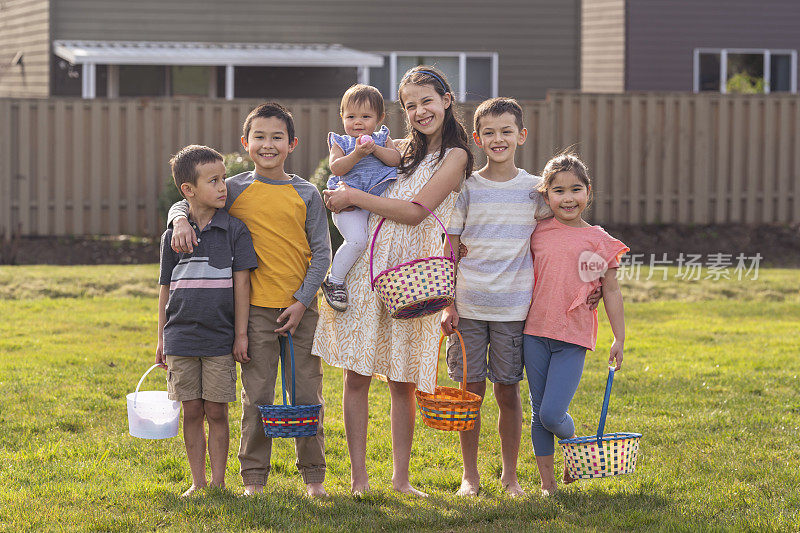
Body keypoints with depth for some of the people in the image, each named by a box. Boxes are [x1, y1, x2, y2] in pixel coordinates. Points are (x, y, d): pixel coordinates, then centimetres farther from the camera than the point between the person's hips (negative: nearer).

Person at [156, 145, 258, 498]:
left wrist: (241, 334, -5)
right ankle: (197, 482, 14)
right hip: (181, 337, 2)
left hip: (220, 338, -2)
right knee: (192, 412, 5)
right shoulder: (172, 236, 5)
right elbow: (166, 290, 11)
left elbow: (241, 284, -2)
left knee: (216, 412, 0)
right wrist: (161, 340, 12)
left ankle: (218, 482, 8)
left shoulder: (235, 231, -1)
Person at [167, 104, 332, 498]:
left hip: (301, 307, 0)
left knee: (308, 394, 4)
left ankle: (313, 476, 14)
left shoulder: (306, 194, 3)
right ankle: (253, 477, 9)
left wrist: (301, 301, -6)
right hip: (256, 308, 0)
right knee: (257, 397, 1)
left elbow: (321, 252, 2)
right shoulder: (235, 190, 3)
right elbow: (185, 203, 12)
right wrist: (181, 220, -12)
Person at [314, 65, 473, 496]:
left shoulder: (455, 156, 0)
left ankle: (400, 478, 10)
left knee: (402, 381, 1)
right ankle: (358, 477, 3)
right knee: (356, 375, -1)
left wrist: (354, 197, -7)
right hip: (367, 262, 4)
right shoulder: (401, 149, 17)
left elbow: (415, 211, -10)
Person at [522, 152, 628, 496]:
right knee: (538, 413, 6)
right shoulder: (538, 233, 5)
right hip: (535, 332, 3)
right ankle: (548, 483, 17)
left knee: (552, 414, -12)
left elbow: (611, 291, 4)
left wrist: (619, 339, 4)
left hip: (573, 338, -3)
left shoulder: (598, 241, -1)